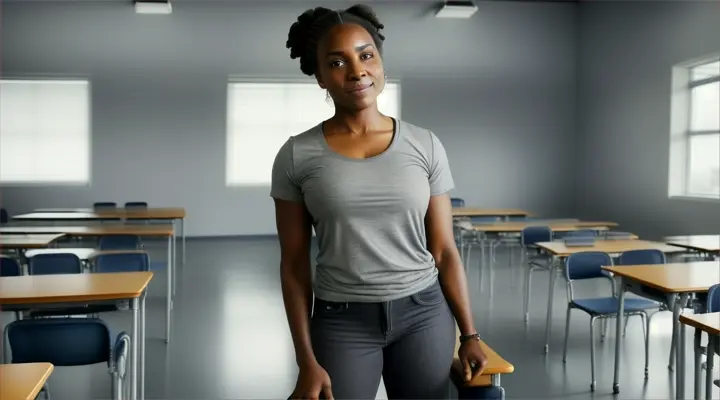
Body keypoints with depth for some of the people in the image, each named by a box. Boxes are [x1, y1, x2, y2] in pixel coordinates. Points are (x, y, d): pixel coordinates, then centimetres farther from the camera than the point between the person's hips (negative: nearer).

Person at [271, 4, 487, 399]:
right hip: (342, 322, -1)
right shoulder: (297, 156, -5)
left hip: (424, 315, 2)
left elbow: (444, 250, 3)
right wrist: (307, 361, -4)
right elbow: (294, 263, -2)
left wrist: (469, 334, 2)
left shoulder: (425, 146, -2)